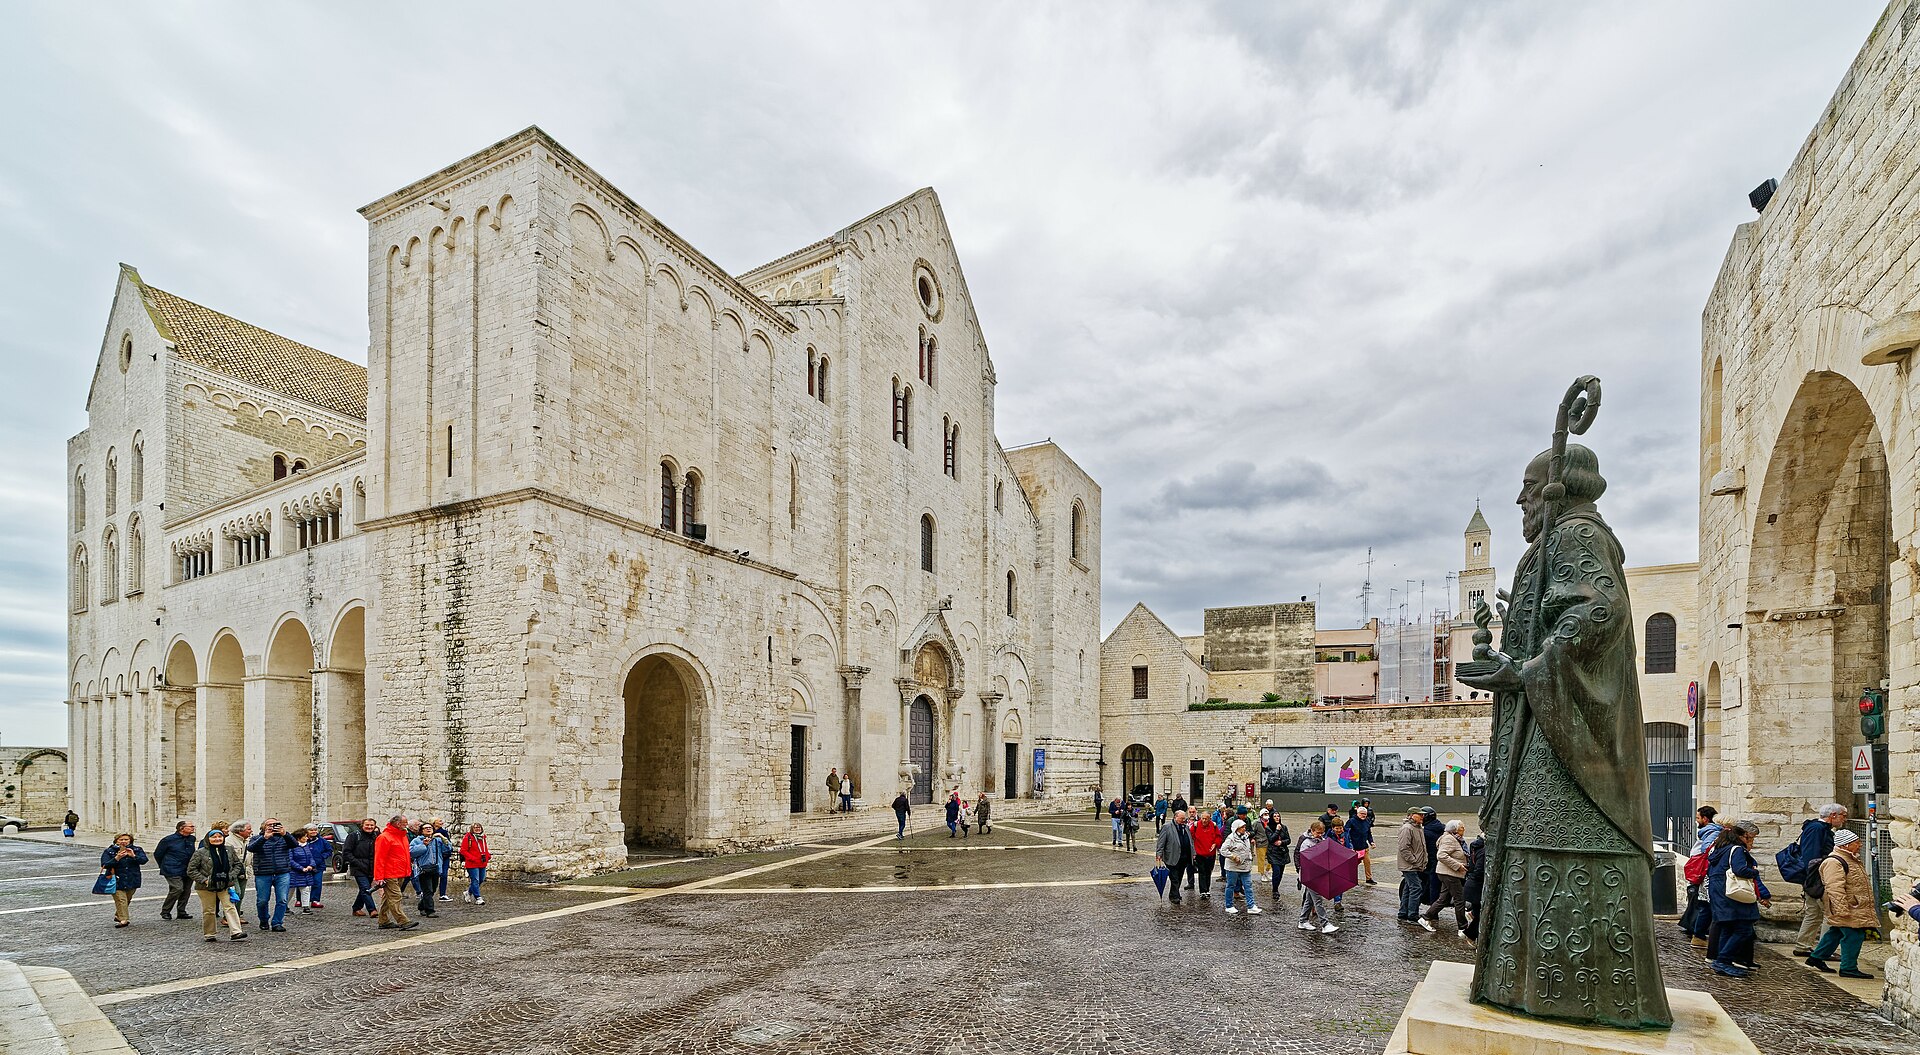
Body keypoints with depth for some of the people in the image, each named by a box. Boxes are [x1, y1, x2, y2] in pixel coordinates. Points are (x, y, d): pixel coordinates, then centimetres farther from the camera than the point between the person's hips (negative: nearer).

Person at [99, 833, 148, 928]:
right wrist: (116, 858, -27)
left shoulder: (137, 850, 3)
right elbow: (105, 865, -11)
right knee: (121, 900, -13)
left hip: (132, 881, 3)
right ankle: (124, 920, -11)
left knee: (127, 900, 13)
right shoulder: (109, 851, -1)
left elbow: (144, 860, -10)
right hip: (117, 881, -3)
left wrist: (134, 856, -26)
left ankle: (118, 916, 34)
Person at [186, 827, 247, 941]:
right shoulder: (200, 853, -7)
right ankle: (209, 934, 22)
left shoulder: (230, 850, 2)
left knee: (230, 907, -7)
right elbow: (191, 870, -4)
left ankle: (236, 932, -12)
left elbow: (238, 864, 13)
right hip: (207, 887, -2)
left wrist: (231, 876, -2)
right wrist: (204, 880, -12)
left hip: (225, 885, 2)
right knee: (209, 911, 6)